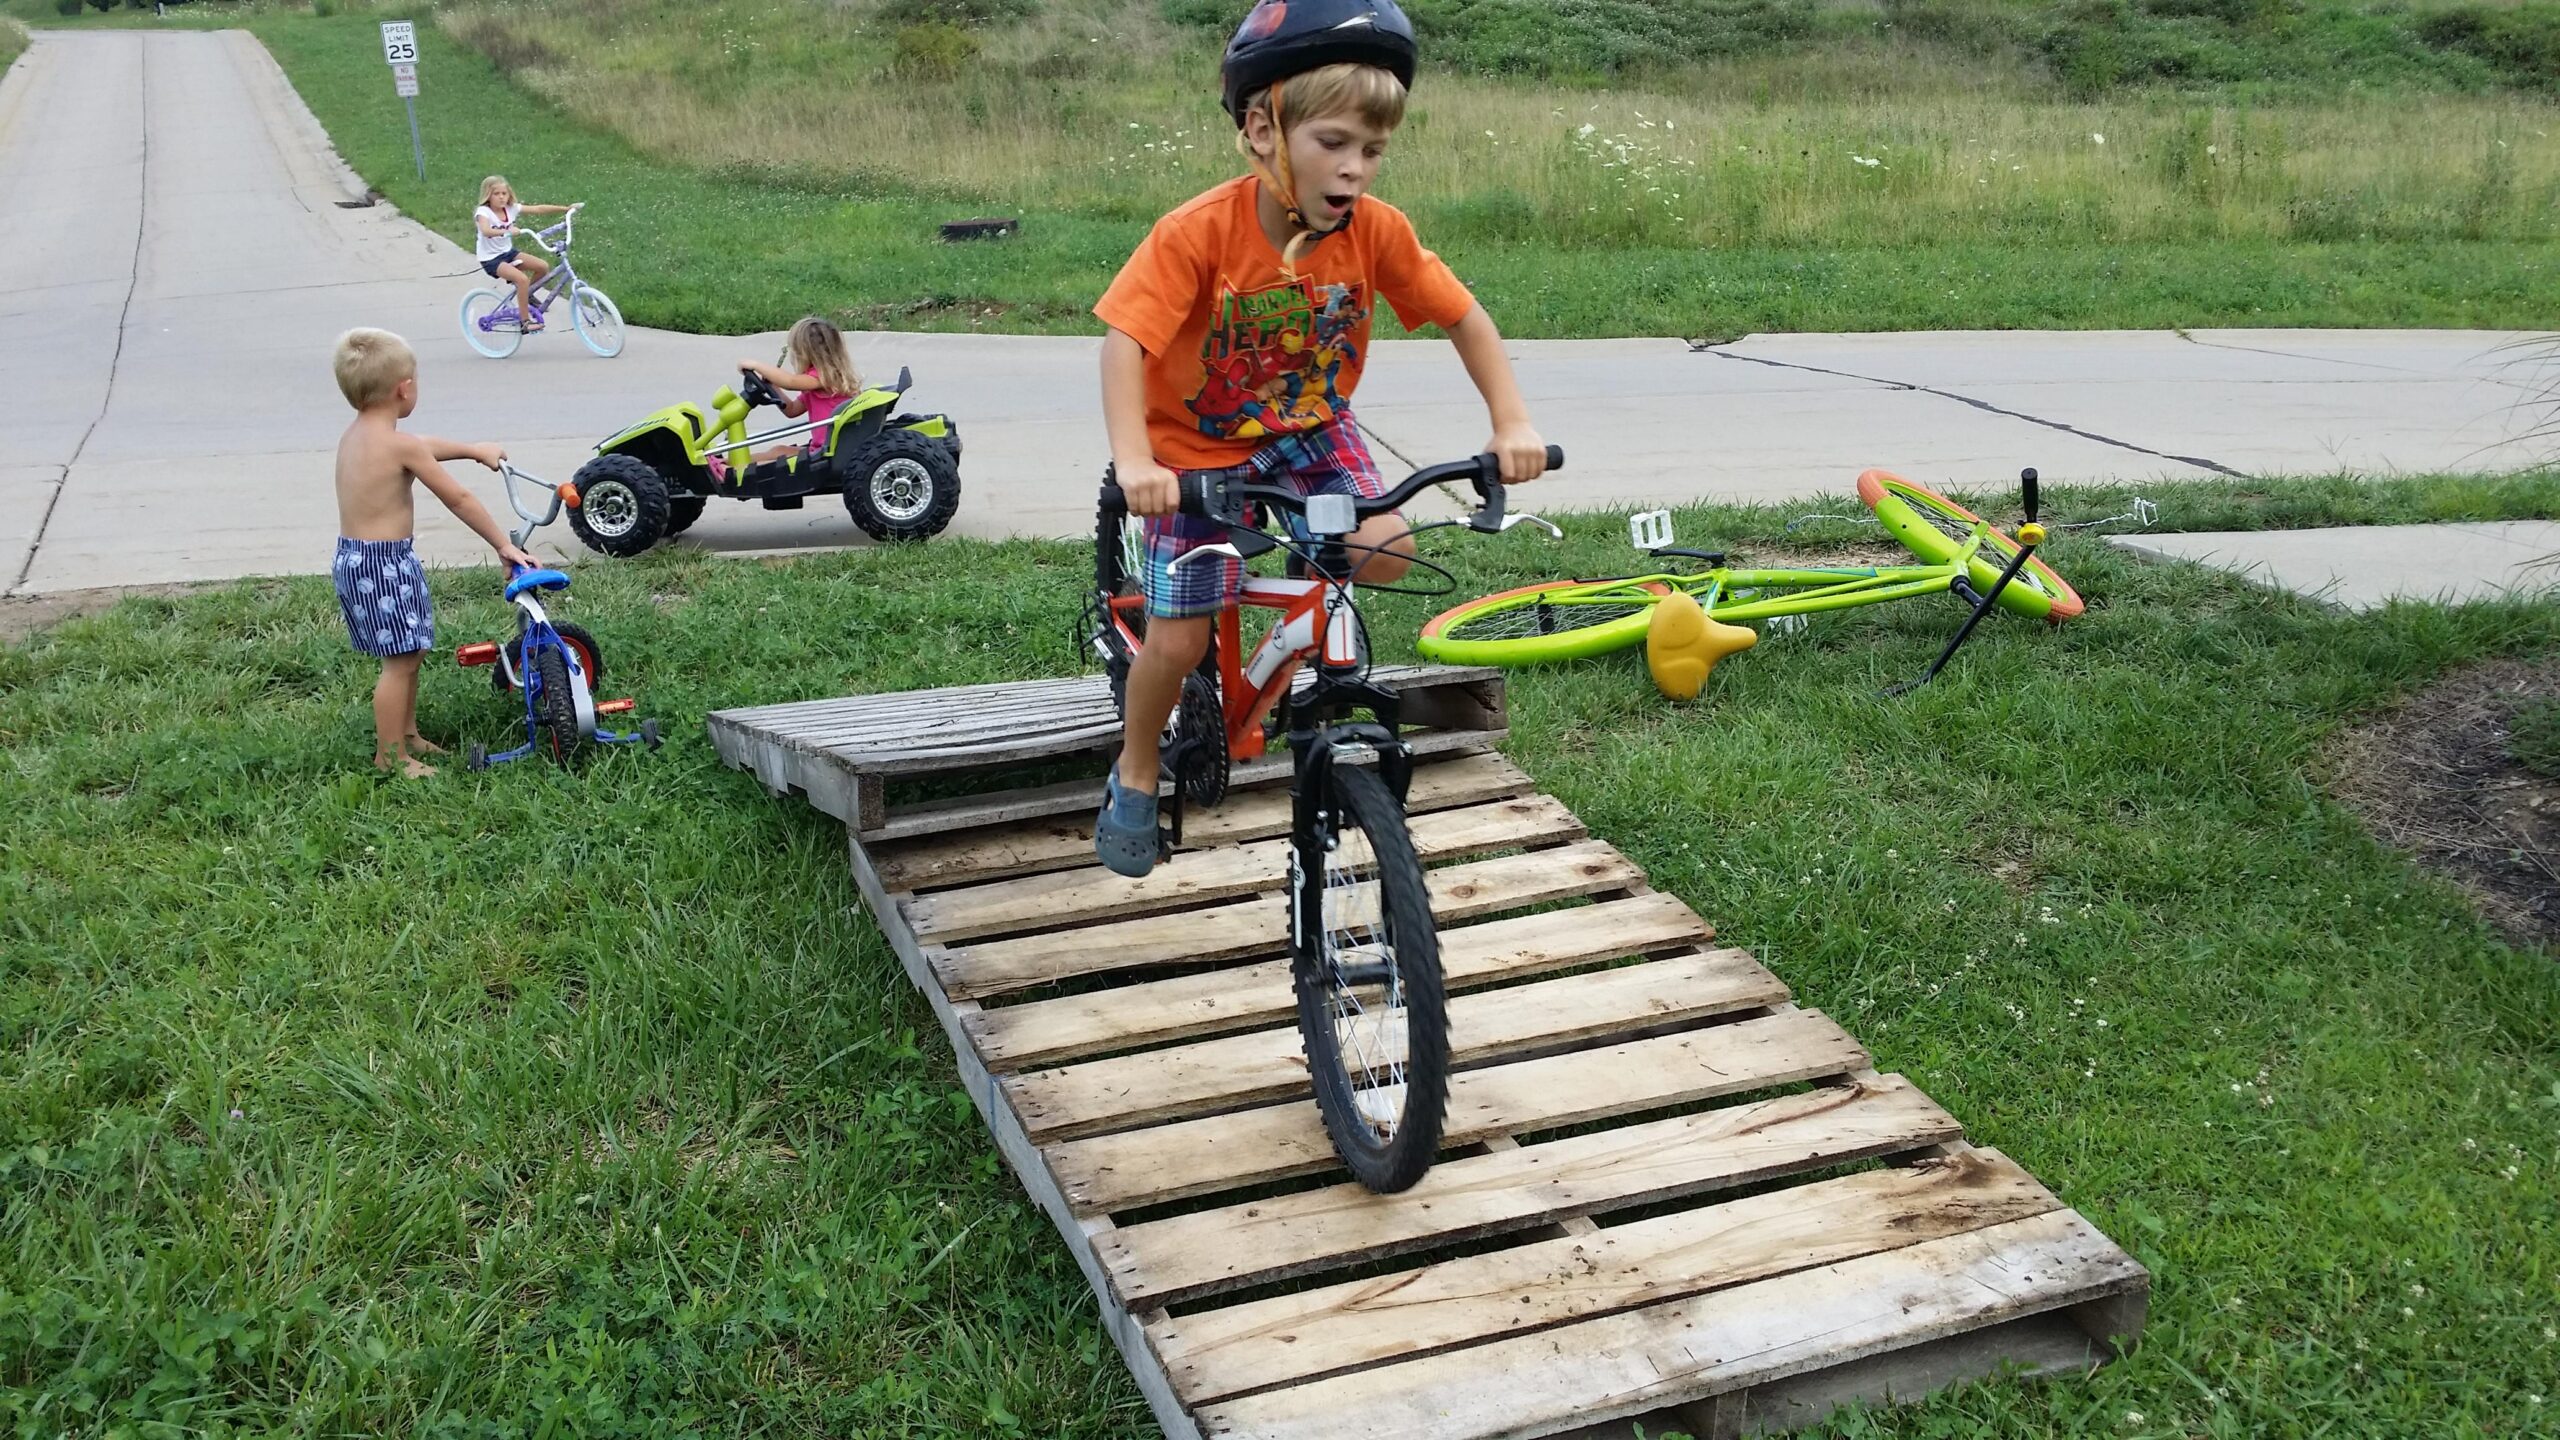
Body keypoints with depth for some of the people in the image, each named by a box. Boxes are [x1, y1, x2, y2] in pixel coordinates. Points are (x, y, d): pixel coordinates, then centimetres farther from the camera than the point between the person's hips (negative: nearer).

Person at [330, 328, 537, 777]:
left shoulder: (355, 434, 8)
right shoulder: (399, 445, -19)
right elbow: (458, 499, -12)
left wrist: (473, 449, 38)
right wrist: (502, 543, -4)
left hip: (353, 556, 10)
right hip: (384, 565, -10)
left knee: (409, 654, 20)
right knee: (401, 661, -2)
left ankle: (408, 735, 32)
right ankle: (390, 755, 5)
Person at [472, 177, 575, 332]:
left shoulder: (511, 209, -2)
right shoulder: (483, 212, -18)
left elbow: (539, 209, -5)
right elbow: (486, 231, -39)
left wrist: (566, 208, -11)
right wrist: (507, 232, -55)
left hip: (508, 252, 7)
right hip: (490, 259, -7)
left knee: (543, 266, -6)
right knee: (522, 279, -26)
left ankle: (526, 294, 20)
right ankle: (525, 321, -17)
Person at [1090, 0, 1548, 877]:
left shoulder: (1376, 230, -17)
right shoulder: (1199, 232, -28)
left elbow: (1463, 316, -8)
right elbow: (1124, 340, -33)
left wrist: (1511, 421, -19)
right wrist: (1133, 460, -46)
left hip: (1309, 426, 3)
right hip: (1199, 448, -3)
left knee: (1386, 548, -23)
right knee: (1178, 640, -5)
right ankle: (1135, 776, 23)